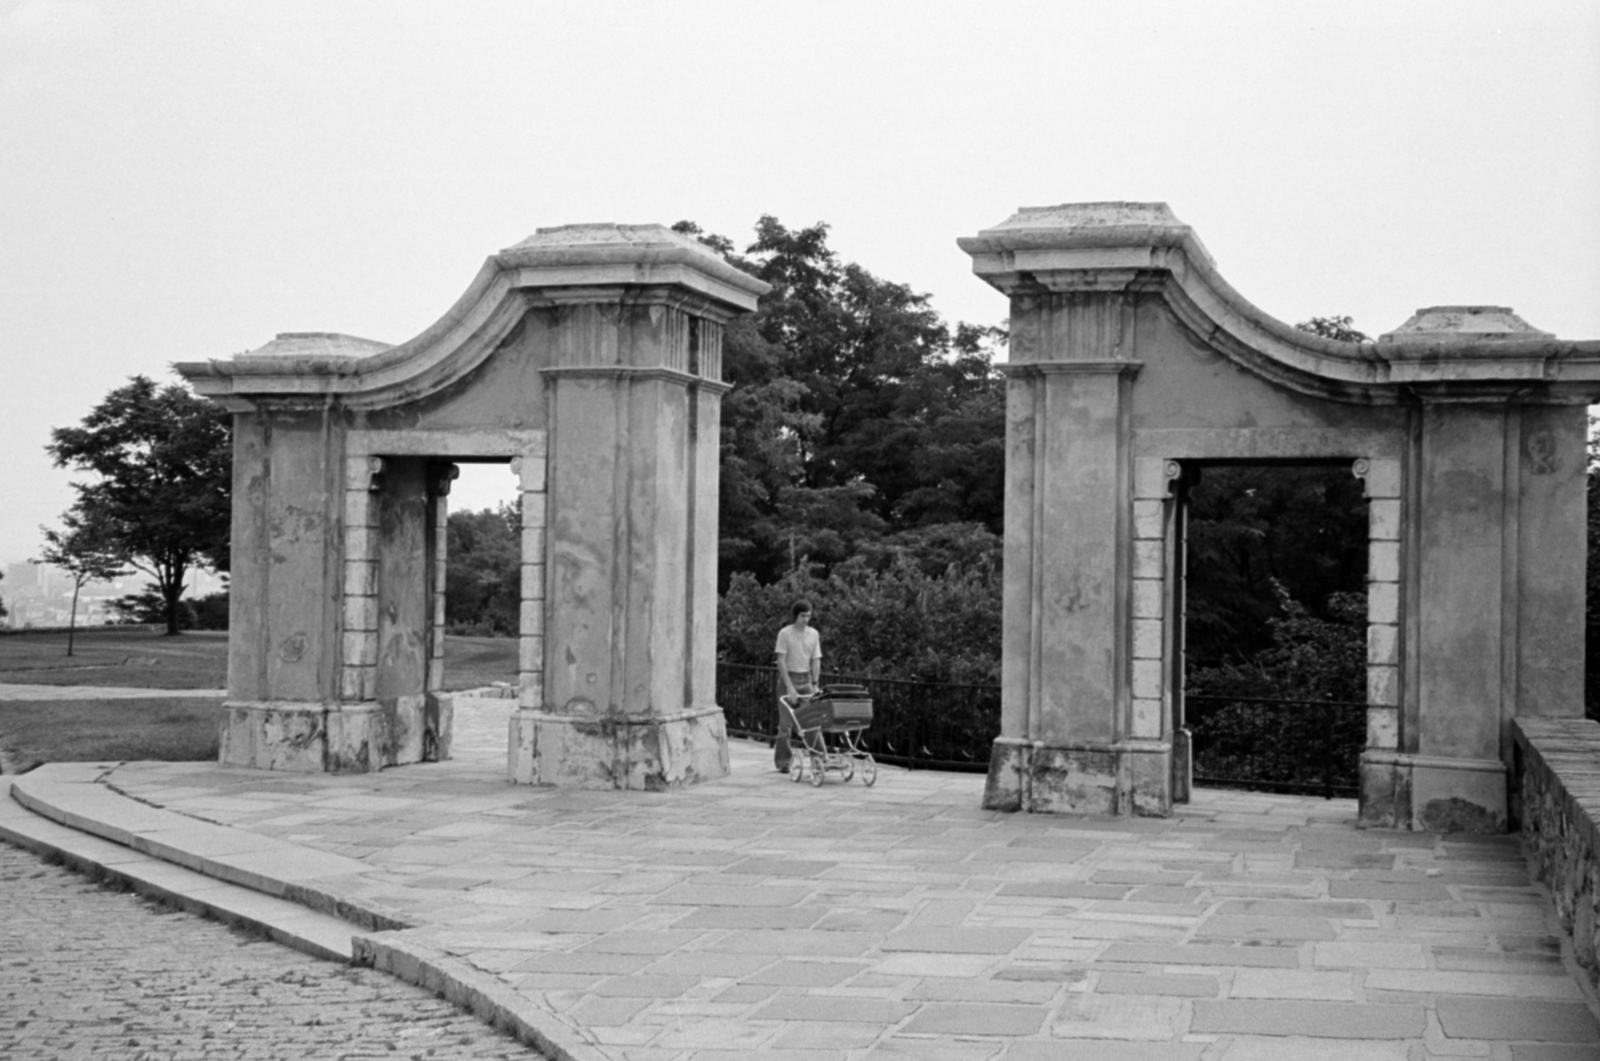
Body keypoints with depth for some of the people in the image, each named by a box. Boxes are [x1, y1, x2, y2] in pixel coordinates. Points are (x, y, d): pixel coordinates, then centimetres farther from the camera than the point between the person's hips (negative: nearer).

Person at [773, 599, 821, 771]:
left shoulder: (813, 634, 4)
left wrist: (815, 684, -5)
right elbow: (781, 661, -12)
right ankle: (783, 761, 7)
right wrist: (789, 687, -19)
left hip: (806, 680, 4)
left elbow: (816, 660, 6)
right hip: (788, 678, -3)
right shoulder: (785, 633, -8)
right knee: (786, 722, -1)